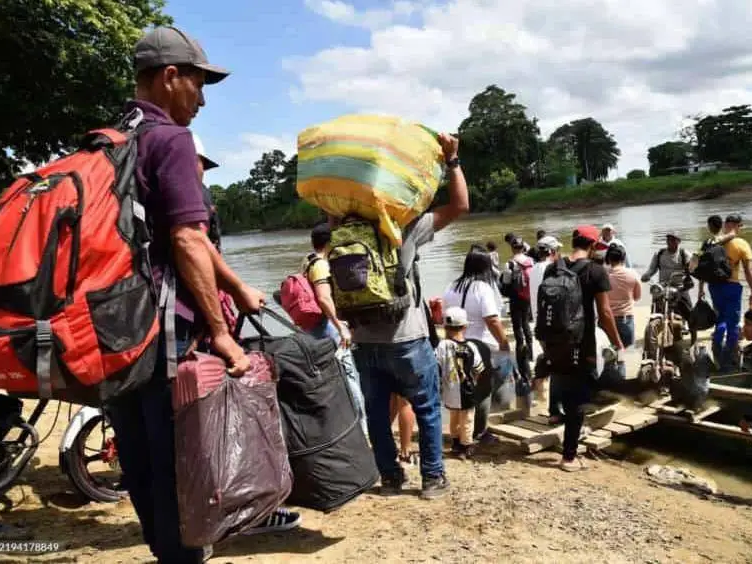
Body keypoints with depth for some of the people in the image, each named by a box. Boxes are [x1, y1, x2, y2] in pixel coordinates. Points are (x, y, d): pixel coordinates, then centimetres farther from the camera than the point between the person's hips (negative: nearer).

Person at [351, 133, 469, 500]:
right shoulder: (405, 227, -11)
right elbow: (459, 206, -9)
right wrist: (452, 159, -7)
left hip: (365, 342, 4)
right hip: (405, 339, -3)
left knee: (376, 412, 15)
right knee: (427, 410, 12)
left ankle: (390, 477, 24)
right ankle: (433, 477, 19)